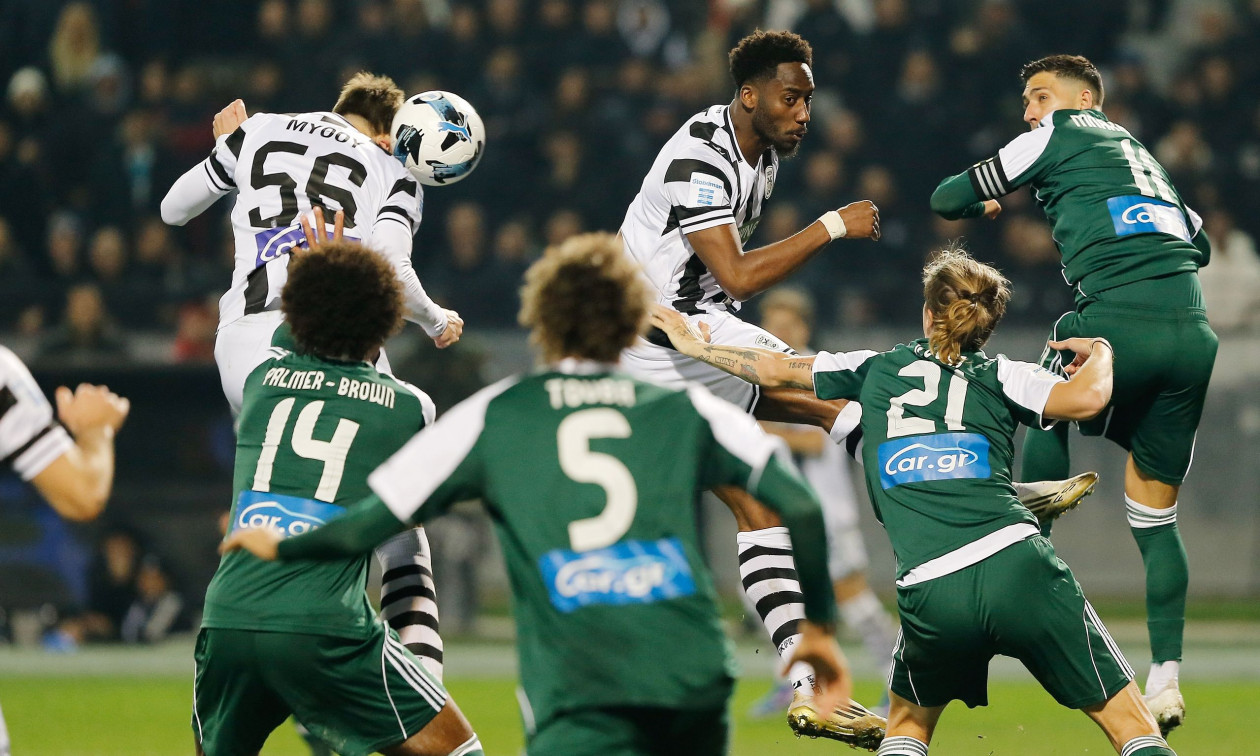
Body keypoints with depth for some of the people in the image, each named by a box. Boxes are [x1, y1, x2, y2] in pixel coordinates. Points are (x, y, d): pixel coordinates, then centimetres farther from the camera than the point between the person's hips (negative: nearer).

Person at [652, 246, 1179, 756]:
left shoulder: (877, 370, 20)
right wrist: (1098, 353, 18)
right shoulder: (999, 376, 12)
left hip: (929, 595, 2)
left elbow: (776, 370, 32)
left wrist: (694, 345, 48)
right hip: (1017, 566, -2)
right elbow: (1087, 397, -5)